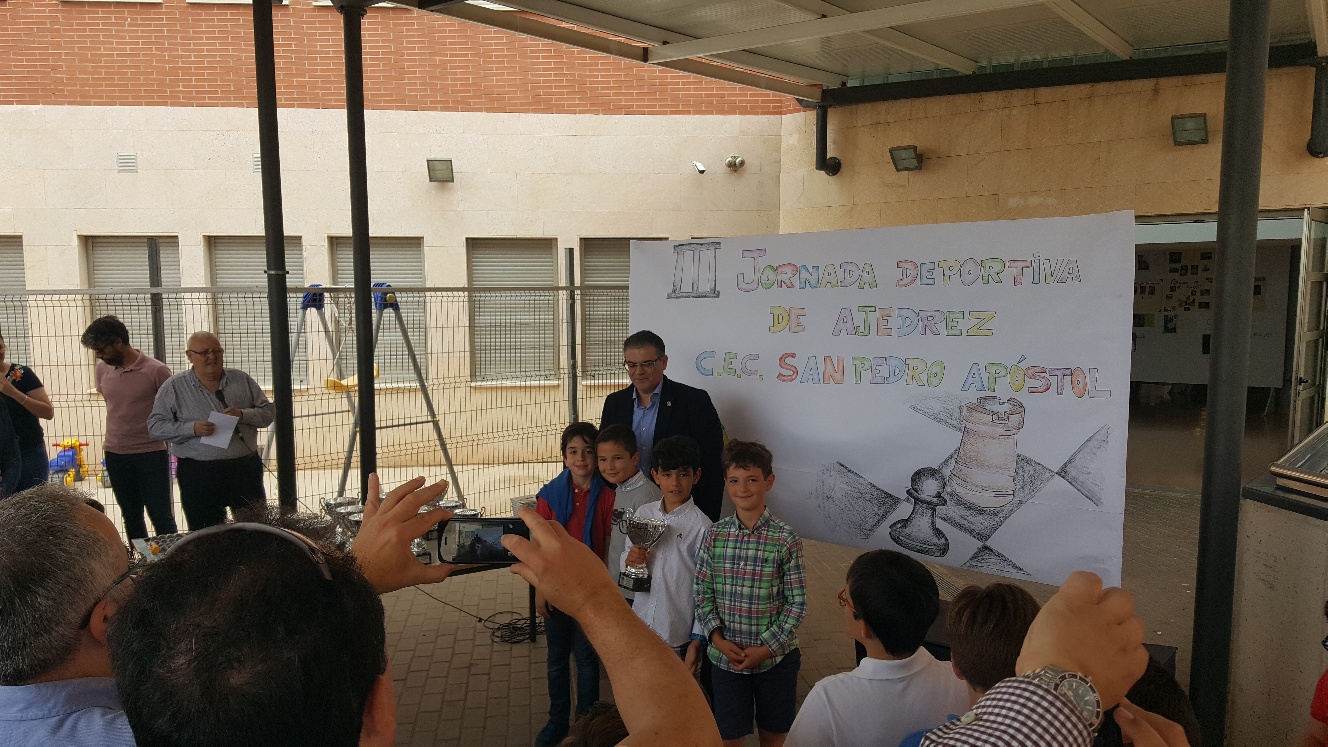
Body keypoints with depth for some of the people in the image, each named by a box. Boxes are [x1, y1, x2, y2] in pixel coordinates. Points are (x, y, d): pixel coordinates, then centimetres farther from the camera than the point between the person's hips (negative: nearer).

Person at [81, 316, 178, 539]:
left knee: (161, 516, -2)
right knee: (131, 517, 14)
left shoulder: (156, 370, -13)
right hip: (115, 454, 5)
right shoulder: (102, 369, 4)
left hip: (151, 453, -5)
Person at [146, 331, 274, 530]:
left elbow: (268, 411, 7)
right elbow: (155, 426, -3)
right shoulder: (174, 387, 1)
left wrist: (243, 415, -13)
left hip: (246, 468, 2)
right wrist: (192, 429, -18)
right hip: (198, 475, -2)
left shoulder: (242, 379, 8)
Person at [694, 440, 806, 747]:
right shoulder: (713, 535, -4)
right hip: (726, 657, 1)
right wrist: (717, 638, -11)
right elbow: (702, 595, 1)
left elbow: (797, 603, -8)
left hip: (776, 656, -1)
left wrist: (766, 648, -12)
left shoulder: (786, 539, -10)